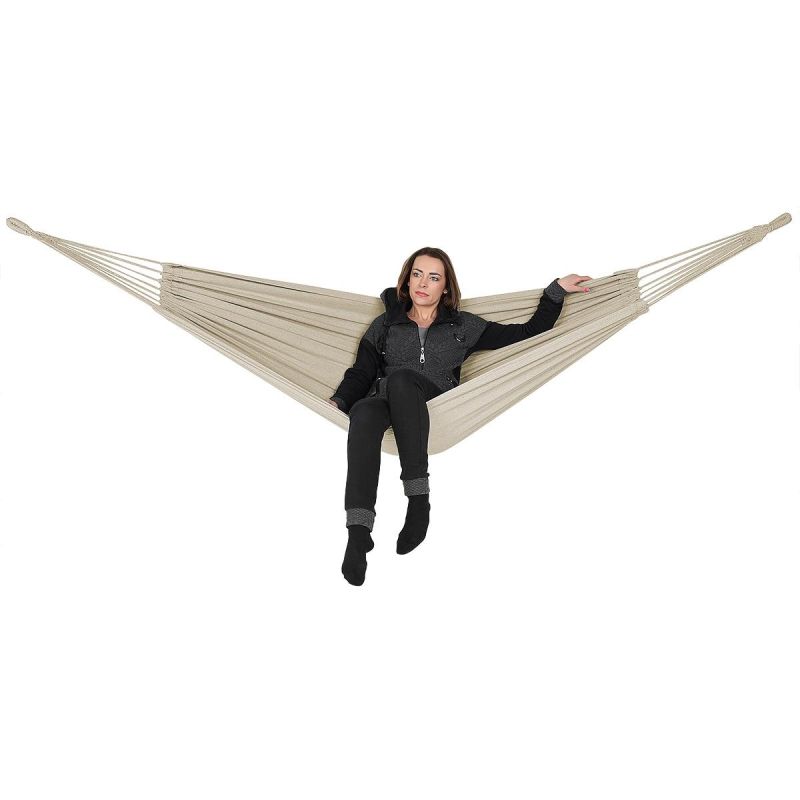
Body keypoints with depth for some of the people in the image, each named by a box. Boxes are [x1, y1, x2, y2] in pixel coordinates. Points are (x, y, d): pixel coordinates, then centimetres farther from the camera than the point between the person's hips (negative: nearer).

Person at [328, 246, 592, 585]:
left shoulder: (463, 326, 23)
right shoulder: (384, 324, 24)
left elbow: (530, 332, 20)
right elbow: (361, 372, 12)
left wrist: (556, 290, 15)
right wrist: (337, 401, -7)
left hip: (437, 411, -1)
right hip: (384, 403, 1)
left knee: (400, 377, -35)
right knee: (364, 413, -37)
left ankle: (419, 498, -38)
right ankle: (358, 531, -51)